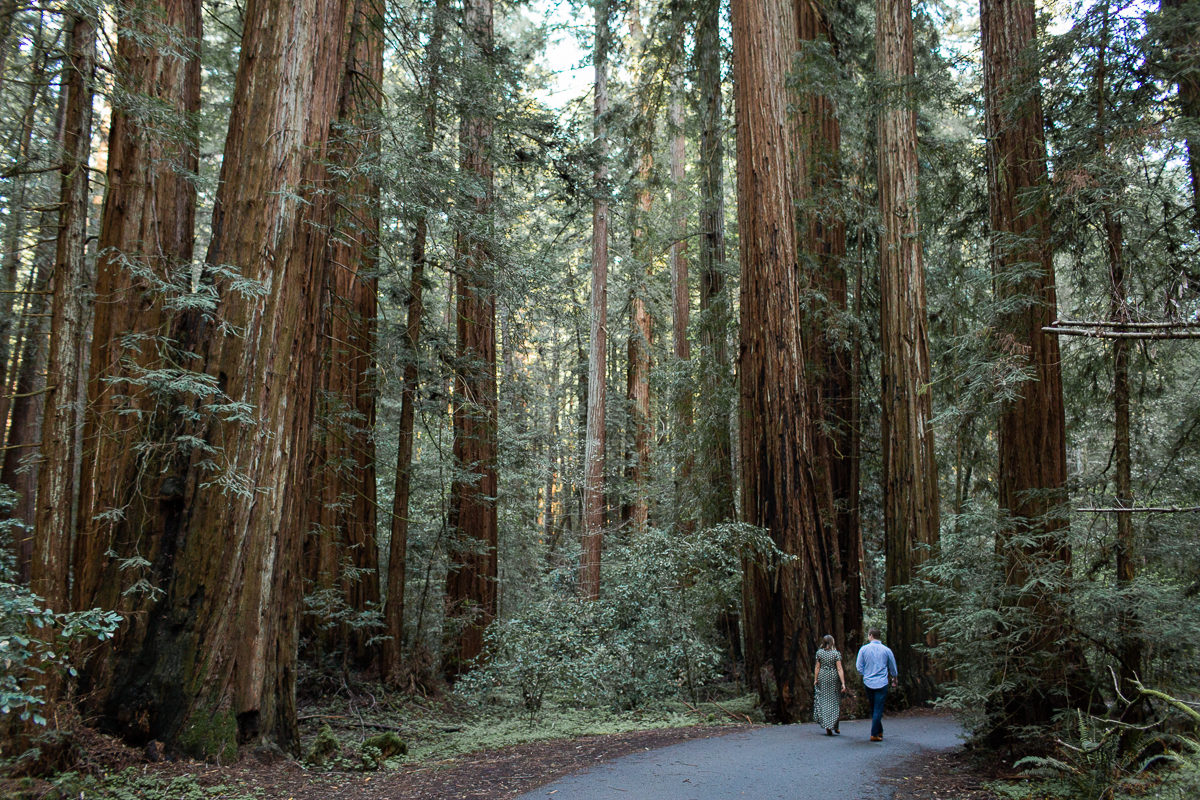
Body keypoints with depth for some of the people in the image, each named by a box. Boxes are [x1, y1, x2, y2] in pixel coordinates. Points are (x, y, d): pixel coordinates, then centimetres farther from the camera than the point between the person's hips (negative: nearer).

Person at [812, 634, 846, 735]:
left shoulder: (819, 652, 0)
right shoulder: (837, 653, -6)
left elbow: (817, 667, 1)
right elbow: (839, 669, -10)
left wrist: (815, 680, 9)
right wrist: (843, 683, -9)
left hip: (822, 678, 1)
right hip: (833, 678, -1)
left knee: (823, 701, 5)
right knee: (834, 701, 9)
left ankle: (827, 726, -3)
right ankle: (834, 726, 11)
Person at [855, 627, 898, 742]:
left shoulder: (863, 649, -3)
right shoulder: (886, 650, -2)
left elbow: (859, 667, -1)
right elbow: (893, 668, 9)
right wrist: (894, 679, 27)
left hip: (868, 683, 2)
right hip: (882, 683, -1)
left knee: (873, 708, 16)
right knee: (878, 708, 0)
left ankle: (879, 731, 25)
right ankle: (874, 734, -4)